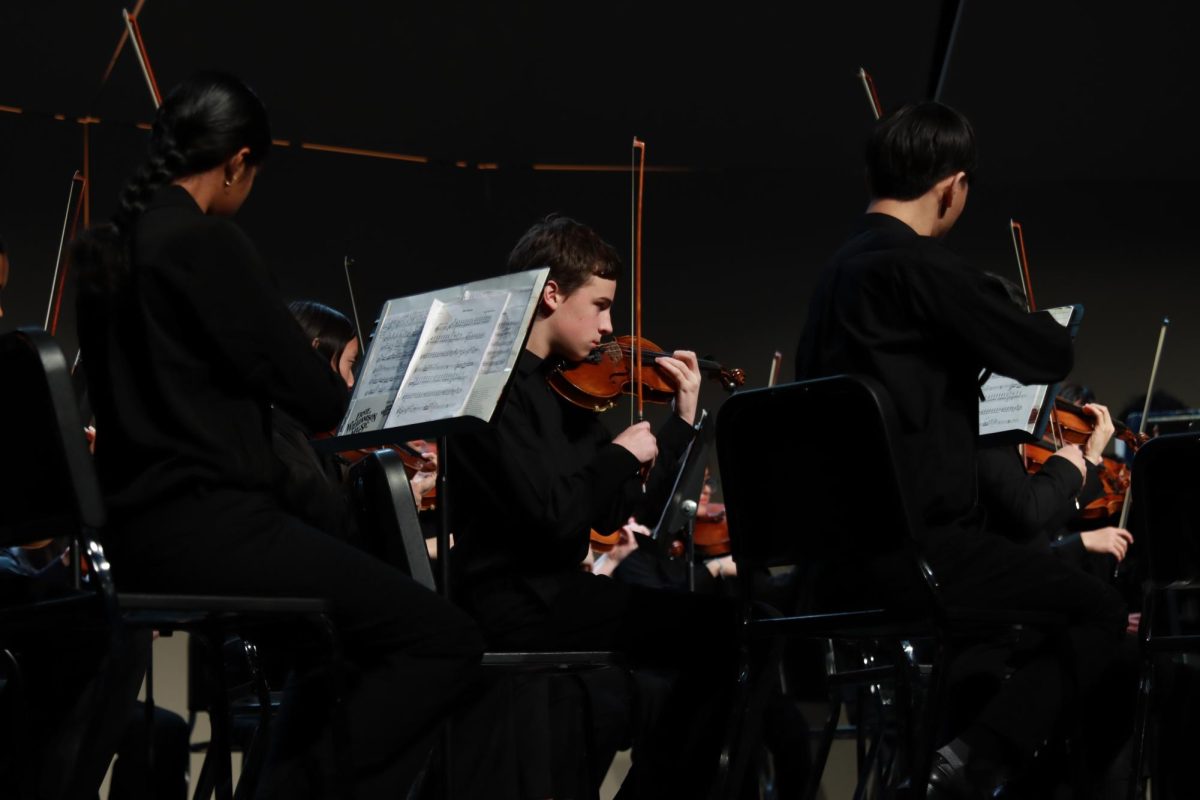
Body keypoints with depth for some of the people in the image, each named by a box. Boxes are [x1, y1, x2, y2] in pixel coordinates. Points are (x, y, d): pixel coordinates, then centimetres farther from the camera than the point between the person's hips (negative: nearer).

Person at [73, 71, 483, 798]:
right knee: (446, 639, -8)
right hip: (208, 527, -10)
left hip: (138, 532, 10)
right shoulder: (207, 241, -13)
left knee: (337, 641, 32)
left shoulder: (103, 250, 12)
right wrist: (346, 396, 11)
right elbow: (315, 396, -12)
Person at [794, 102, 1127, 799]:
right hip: (916, 544, -9)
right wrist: (1037, 320, 13)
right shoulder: (918, 266, -15)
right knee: (1100, 612, -2)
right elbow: (1049, 355, -11)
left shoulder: (840, 270, 12)